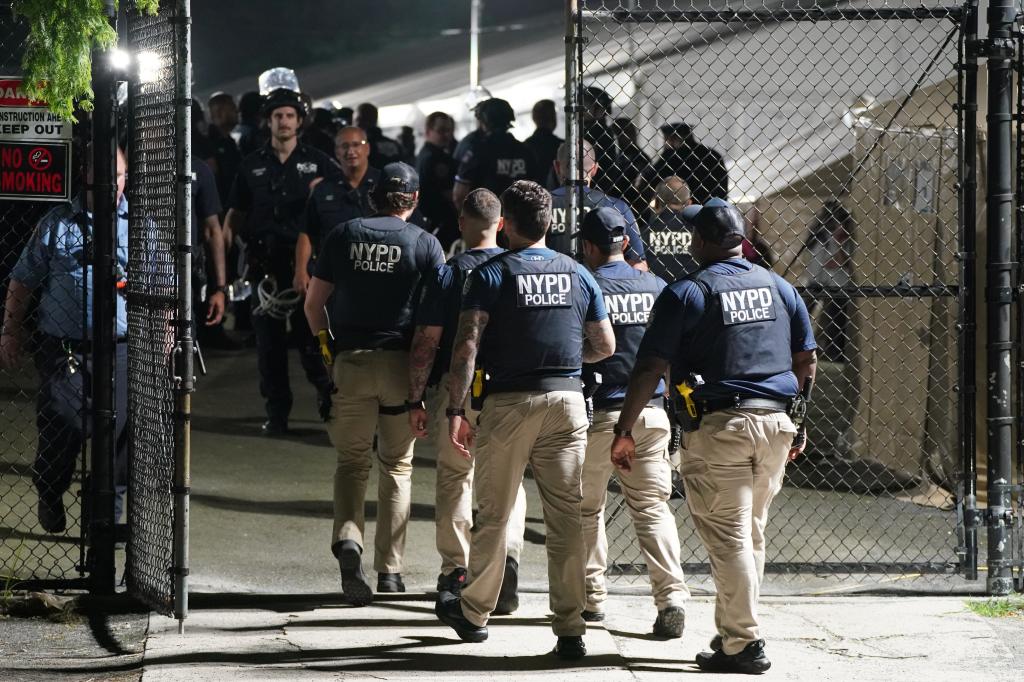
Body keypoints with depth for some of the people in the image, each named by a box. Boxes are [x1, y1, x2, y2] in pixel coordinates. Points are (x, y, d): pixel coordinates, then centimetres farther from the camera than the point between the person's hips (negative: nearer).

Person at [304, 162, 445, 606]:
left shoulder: (344, 235, 5)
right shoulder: (425, 244, 0)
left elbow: (313, 302, 6)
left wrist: (327, 348, 19)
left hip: (351, 361, 1)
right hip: (402, 364, -1)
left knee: (351, 460, 10)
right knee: (397, 466, 10)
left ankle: (347, 537, -17)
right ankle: (389, 570, 11)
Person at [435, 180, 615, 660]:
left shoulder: (491, 274, -3)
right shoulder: (578, 275, 8)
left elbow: (467, 346, -12)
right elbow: (606, 345, 12)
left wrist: (455, 410, -10)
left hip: (509, 403, -2)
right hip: (567, 401, 3)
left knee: (494, 513, 9)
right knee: (566, 517, 2)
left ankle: (474, 613, 23)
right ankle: (570, 631, -2)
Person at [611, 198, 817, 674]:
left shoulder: (686, 293, -5)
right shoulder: (780, 288, 12)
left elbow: (650, 369, -9)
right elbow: (807, 362, 17)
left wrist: (624, 430, -4)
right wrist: (799, 421, 26)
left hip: (719, 426, -6)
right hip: (776, 422, 6)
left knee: (727, 536, -3)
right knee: (751, 534, 16)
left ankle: (743, 643, -7)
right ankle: (731, 632, 22)